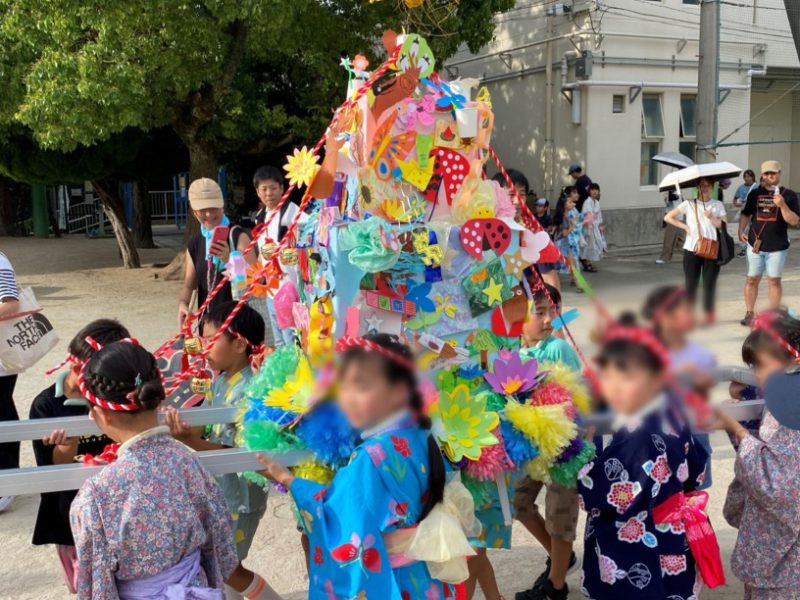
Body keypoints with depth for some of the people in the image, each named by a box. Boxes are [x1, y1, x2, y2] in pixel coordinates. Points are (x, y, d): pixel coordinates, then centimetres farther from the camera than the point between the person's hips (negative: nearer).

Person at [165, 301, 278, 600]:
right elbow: (209, 429, 5)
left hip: (238, 496, -8)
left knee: (228, 569, 5)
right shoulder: (220, 380, 1)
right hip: (216, 491, 8)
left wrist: (190, 441, -38)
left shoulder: (248, 391, -26)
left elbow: (234, 453, -27)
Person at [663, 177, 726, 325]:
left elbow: (723, 226, 1)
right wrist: (685, 227, -4)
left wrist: (711, 217, -15)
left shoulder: (718, 205, 8)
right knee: (691, 284, 2)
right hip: (691, 249, 0)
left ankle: (709, 314, 12)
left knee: (709, 284, 1)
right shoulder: (688, 204, 4)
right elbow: (668, 217, 4)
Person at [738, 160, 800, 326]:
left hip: (777, 247, -2)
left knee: (774, 281, 6)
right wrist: (741, 230, -1)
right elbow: (746, 214, 14)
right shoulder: (755, 193, 5)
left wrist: (782, 205, -23)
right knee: (752, 280, 7)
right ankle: (749, 314, 17)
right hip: (755, 244, 2)